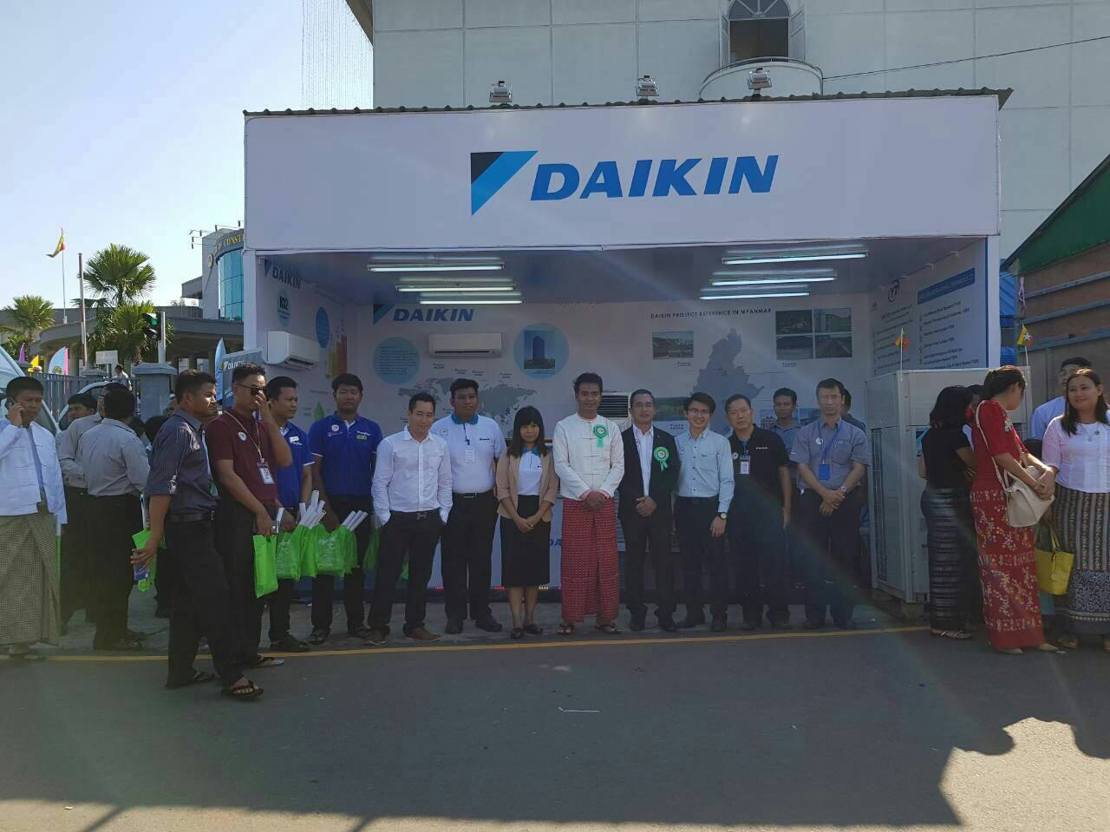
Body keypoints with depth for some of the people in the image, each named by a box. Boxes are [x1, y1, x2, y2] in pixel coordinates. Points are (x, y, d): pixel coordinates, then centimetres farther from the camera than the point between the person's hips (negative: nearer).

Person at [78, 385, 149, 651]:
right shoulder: (128, 439, -16)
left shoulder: (87, 436, 6)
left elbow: (82, 469, 14)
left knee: (99, 567, 14)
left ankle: (105, 629, 25)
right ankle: (112, 635, 6)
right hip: (122, 507, -7)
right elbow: (144, 480, -20)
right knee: (120, 571, 0)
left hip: (95, 506, 7)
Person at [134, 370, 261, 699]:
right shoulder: (178, 431, -14)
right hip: (189, 527, -10)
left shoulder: (193, 430, 16)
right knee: (215, 598, -8)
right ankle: (231, 675, -4)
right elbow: (161, 488, -20)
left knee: (188, 600, 15)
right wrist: (155, 538, -22)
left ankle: (181, 671, 24)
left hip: (196, 527, 10)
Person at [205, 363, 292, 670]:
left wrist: (269, 419, -2)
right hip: (237, 517, -7)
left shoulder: (261, 425, 17)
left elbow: (285, 460, 4)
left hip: (265, 514, 7)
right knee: (236, 587, -3)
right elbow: (227, 475, -12)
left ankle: (250, 650, 20)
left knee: (257, 586, 11)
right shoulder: (221, 425, -4)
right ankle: (232, 655, 5)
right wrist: (260, 511, -13)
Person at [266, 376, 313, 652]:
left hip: (293, 515, 6)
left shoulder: (299, 435, 12)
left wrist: (302, 508, -1)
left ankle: (280, 634, 20)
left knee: (287, 576, 11)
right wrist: (279, 510, -15)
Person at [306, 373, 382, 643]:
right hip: (330, 502, -2)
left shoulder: (371, 429, 7)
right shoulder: (321, 428, 0)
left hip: (361, 505, 2)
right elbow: (314, 471, -3)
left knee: (357, 565, 9)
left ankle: (356, 622, 18)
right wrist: (326, 509, -9)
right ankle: (320, 624, 10)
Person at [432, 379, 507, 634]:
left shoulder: (490, 426, 6)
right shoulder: (438, 429, -2)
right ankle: (455, 615, 13)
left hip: (484, 502, 2)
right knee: (453, 561, 3)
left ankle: (482, 613, 17)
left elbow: (502, 460, 13)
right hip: (452, 503, -2)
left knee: (482, 560, 7)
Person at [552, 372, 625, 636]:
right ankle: (570, 617, 8)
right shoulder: (563, 427, 2)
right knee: (575, 562, 0)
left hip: (604, 503, 2)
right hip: (575, 503, -2)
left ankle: (605, 616, 12)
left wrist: (602, 492, -9)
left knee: (607, 561, 3)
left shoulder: (611, 428, 9)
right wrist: (586, 493, -12)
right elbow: (561, 465, -5)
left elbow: (618, 465, 5)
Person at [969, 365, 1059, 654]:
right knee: (1001, 566, -5)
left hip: (1012, 499, 10)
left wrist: (1047, 470, -3)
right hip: (994, 498, -10)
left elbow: (1021, 453, 16)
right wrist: (1034, 483, -8)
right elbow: (1001, 455, -17)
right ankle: (1005, 637, 2)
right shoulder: (989, 409, -10)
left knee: (1020, 566, 9)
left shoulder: (999, 414, 20)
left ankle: (1026, 633, 14)